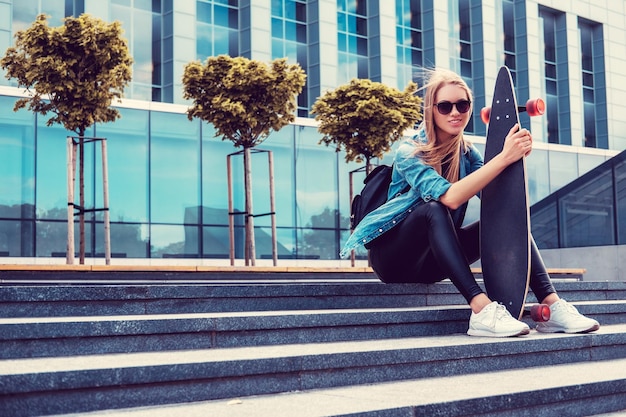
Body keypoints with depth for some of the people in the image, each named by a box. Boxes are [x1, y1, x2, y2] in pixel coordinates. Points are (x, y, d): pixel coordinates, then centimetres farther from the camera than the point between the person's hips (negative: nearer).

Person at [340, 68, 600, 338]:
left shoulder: (467, 153, 2)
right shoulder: (409, 153, -16)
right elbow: (450, 197, -34)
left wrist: (518, 157, -31)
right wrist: (503, 157, -38)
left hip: (432, 260, 6)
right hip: (393, 255, -5)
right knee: (434, 209, -35)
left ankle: (551, 305, -25)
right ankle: (482, 309, -42)